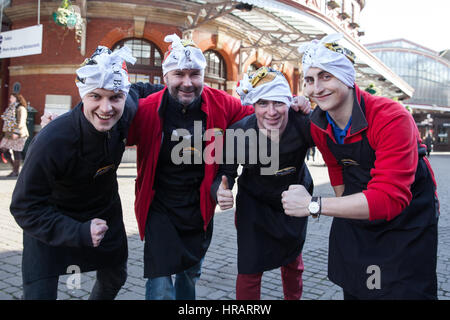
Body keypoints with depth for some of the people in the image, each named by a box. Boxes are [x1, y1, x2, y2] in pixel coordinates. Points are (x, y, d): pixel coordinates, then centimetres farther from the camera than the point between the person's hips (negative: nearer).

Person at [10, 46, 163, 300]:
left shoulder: (126, 110, -22)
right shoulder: (52, 141, -35)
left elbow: (139, 90, 5)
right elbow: (25, 207, -27)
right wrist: (78, 232, -37)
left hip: (105, 210, 5)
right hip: (51, 221, -5)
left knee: (115, 278, 21)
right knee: (40, 293, -7)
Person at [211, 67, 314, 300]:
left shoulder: (303, 122, -29)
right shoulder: (239, 132, -27)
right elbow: (225, 172, -19)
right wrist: (221, 192, -39)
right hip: (254, 203, -1)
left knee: (293, 259, 23)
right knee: (250, 268, -4)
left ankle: (294, 297, 53)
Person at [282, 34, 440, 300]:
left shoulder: (392, 118, -30)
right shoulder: (317, 124, -9)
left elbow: (391, 197, -38)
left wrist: (314, 205, -40)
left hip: (408, 216, -5)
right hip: (357, 211, 6)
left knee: (406, 291, 1)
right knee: (352, 289, 17)